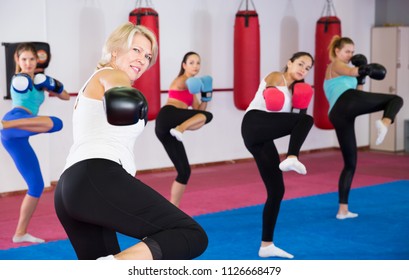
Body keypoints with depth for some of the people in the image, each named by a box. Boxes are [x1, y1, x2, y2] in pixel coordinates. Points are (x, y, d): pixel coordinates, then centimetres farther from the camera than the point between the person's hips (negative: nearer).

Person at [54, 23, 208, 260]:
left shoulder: (91, 85, 35)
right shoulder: (112, 75, 6)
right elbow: (118, 89, -22)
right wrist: (124, 97, -42)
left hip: (69, 190, 10)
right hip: (98, 181, -10)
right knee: (192, 235, -19)